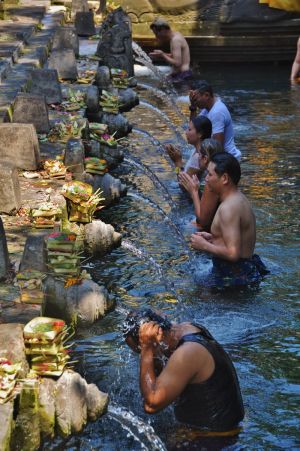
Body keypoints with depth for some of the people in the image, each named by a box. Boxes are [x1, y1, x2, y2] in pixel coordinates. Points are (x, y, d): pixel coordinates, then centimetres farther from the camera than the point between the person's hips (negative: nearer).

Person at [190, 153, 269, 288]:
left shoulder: (228, 208, -22)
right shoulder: (239, 199, 10)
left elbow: (233, 253, -28)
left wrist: (204, 245, -14)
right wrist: (212, 238, 13)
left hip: (234, 277, -10)